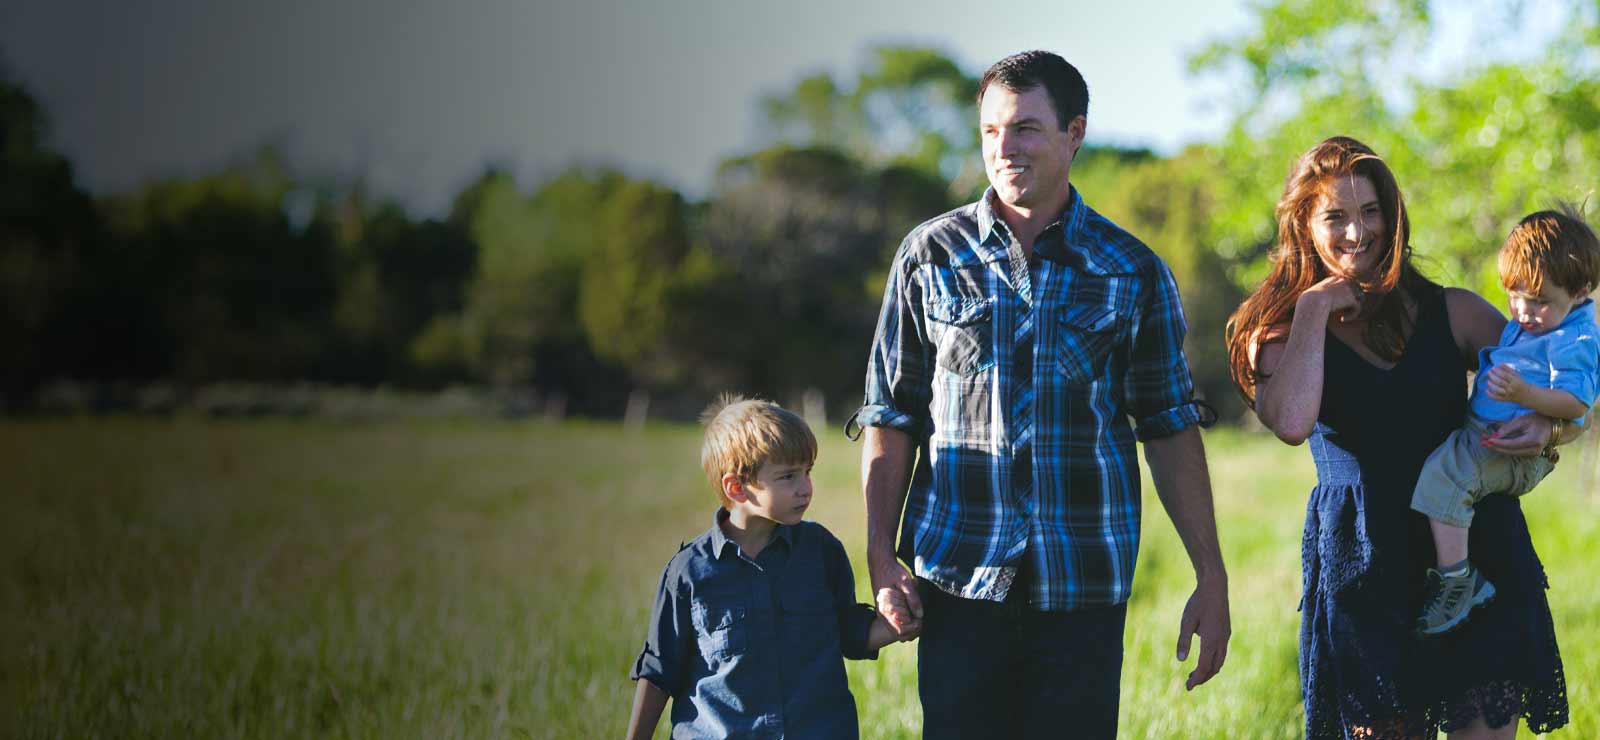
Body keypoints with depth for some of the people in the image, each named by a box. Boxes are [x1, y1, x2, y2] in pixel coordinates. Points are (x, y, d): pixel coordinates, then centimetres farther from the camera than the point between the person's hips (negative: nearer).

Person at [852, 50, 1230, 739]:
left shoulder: (1133, 272, 5)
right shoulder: (930, 256, 5)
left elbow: (1171, 428, 6)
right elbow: (891, 416, 7)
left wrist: (1211, 578, 2)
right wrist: (881, 558, -2)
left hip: (1084, 581, 0)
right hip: (959, 577, 0)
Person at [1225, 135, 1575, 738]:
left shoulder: (1453, 313, 8)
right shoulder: (1280, 333, 6)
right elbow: (1291, 423, -16)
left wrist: (1546, 426, -11)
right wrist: (1315, 310, -8)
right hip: (1362, 569, -1)